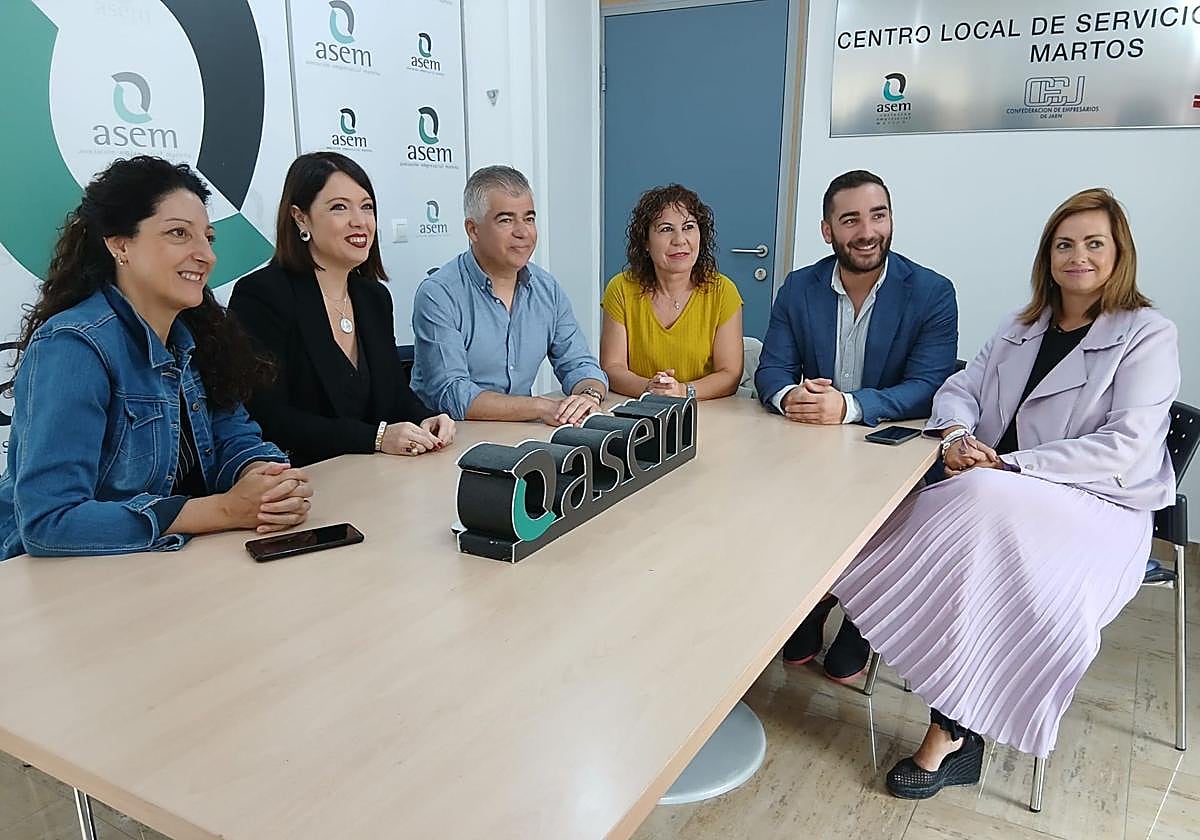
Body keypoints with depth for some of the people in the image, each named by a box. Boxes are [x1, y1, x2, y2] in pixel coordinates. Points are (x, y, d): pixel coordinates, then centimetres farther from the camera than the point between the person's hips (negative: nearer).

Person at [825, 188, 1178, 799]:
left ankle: (952, 733, -26)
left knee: (986, 505, -35)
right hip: (1003, 495, 6)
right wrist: (956, 434, -10)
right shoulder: (1022, 328, 17)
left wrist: (1012, 464, -19)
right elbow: (961, 388, 14)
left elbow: (1125, 447, -13)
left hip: (1098, 508, -5)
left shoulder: (1148, 336, -2)